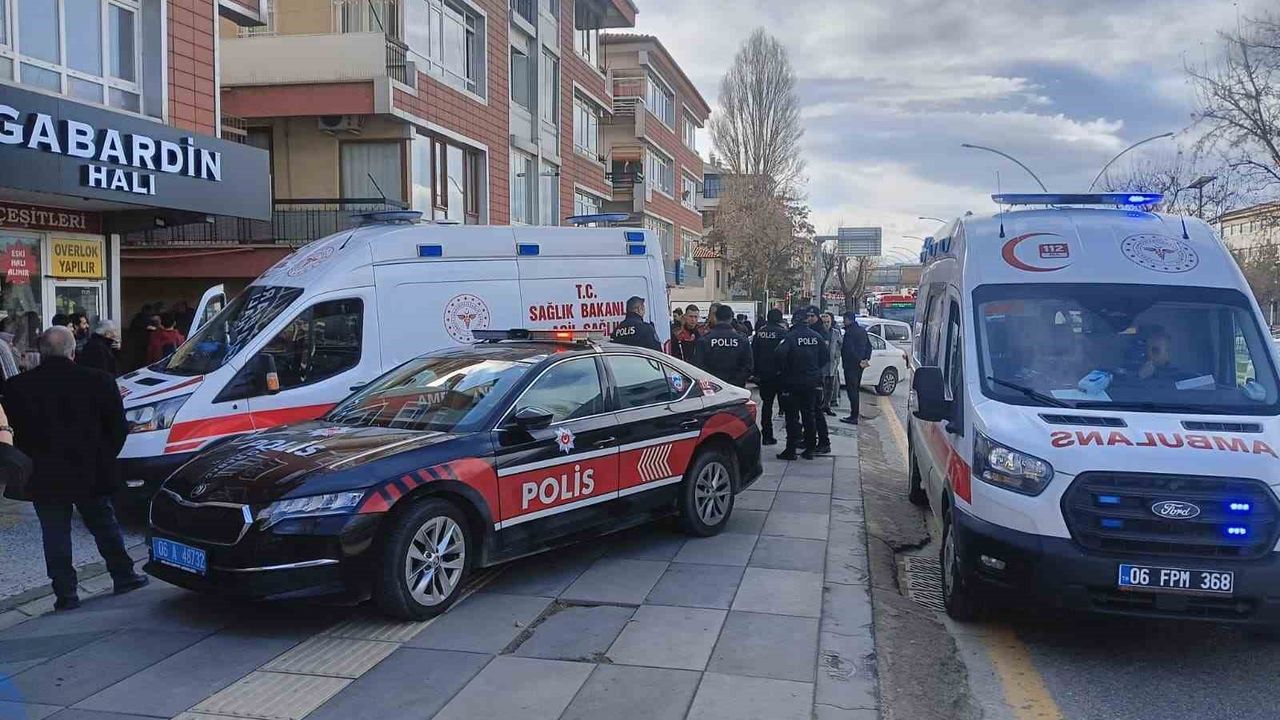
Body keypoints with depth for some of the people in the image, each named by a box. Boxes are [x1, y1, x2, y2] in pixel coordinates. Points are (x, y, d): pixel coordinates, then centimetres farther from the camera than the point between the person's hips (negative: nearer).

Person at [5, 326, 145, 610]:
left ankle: (65, 594, 12)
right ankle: (124, 576, 25)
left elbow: (16, 436, 0)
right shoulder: (98, 381, -9)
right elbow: (118, 427, -2)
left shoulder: (16, 388, -8)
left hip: (45, 477, 0)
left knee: (55, 536, 9)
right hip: (92, 475, 1)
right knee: (105, 526, 17)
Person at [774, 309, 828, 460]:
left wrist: (783, 370, -9)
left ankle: (791, 450, 1)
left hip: (793, 381, -5)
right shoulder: (816, 336, 0)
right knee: (809, 415, 12)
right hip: (812, 382, 5)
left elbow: (780, 354, -26)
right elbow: (826, 356, 4)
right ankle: (810, 449, 16)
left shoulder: (790, 336, -15)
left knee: (792, 416, 1)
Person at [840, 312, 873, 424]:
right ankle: (854, 414, 21)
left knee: (852, 390, -7)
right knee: (855, 390, 16)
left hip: (851, 365, -9)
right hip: (859, 365, 9)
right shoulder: (862, 330, 14)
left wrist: (859, 361, -17)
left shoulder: (849, 332, -16)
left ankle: (854, 417, -8)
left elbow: (850, 349, -24)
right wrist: (866, 359, 11)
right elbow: (869, 346, 18)